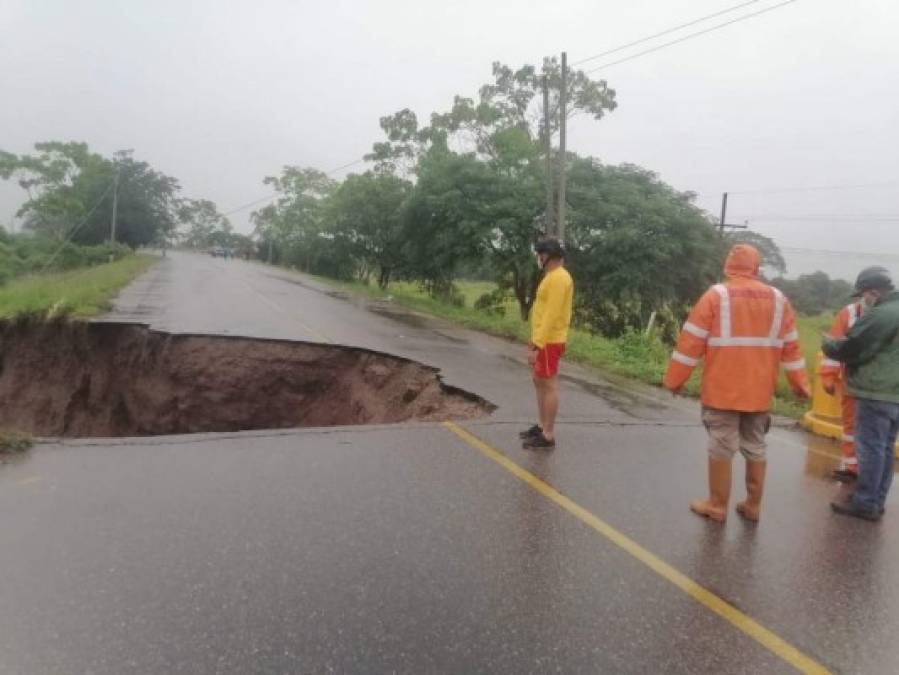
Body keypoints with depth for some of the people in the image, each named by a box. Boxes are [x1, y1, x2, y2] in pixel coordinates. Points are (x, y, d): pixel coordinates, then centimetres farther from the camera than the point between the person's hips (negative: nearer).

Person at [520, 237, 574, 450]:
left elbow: (551, 315, -23)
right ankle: (541, 426, 28)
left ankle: (548, 436, 0)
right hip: (544, 340, 11)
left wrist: (537, 345, -25)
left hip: (549, 342, -11)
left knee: (549, 385, -6)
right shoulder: (553, 276, 15)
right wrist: (535, 340, 22)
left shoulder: (558, 278, -17)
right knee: (540, 382, 17)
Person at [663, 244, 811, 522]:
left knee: (721, 448, 4)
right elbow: (790, 348, 9)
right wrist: (800, 384, 18)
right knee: (755, 449, 16)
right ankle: (752, 506, 25)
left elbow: (691, 343, -8)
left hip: (722, 390, -4)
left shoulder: (716, 296, -7)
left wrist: (674, 379, -1)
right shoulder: (778, 299, 5)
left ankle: (717, 506, 13)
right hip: (760, 391, 4)